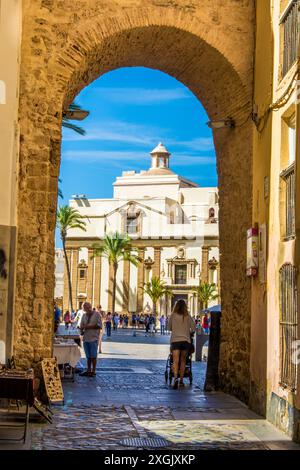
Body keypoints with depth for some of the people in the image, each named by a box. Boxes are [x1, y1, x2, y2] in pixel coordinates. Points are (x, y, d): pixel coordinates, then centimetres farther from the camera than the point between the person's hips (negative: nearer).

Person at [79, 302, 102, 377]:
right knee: (88, 356, 11)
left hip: (93, 338, -5)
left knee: (93, 356, -2)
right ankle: (88, 370, 18)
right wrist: (81, 330, -4)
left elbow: (99, 326, -10)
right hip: (86, 338, 5)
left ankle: (93, 371, 4)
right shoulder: (84, 315, 14)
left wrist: (88, 326, -13)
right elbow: (81, 326, 18)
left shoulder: (96, 314, -3)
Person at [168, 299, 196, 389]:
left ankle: (176, 378, -31)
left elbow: (169, 328, 11)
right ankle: (181, 380, 17)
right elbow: (193, 329, 2)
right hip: (186, 340, 2)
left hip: (175, 340, -2)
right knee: (183, 361, 14)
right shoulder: (188, 317, 3)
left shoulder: (173, 316, 0)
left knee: (176, 361, -10)